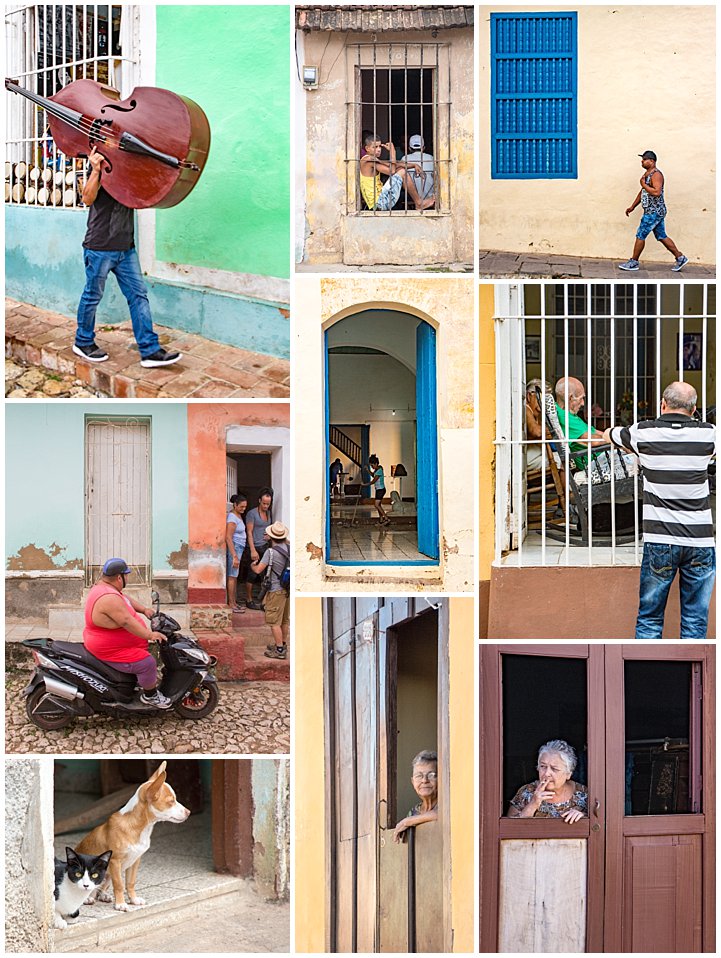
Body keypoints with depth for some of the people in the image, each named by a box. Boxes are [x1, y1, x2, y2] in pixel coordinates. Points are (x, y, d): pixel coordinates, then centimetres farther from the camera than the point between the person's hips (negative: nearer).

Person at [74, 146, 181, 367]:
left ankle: (150, 350, 4)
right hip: (100, 246, -7)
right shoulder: (102, 165, -10)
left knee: (138, 295, 3)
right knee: (93, 295, 7)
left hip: (126, 246, 7)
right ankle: (83, 342, 26)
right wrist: (96, 171, -33)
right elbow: (88, 199, -19)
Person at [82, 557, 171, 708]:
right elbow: (127, 622, -34)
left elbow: (127, 599, 17)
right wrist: (150, 635, -32)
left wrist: (144, 610, 7)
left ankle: (147, 681, 42)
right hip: (110, 651, -12)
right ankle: (150, 696, 3)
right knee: (147, 664, -17)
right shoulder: (109, 598, -31)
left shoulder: (103, 586, 3)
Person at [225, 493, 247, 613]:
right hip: (234, 548, -9)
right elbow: (228, 537, -20)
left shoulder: (239, 515, 14)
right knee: (232, 576, -6)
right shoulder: (232, 517, -15)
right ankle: (231, 604, -4)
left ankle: (234, 602, 15)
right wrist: (234, 556, -24)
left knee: (235, 576, 11)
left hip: (239, 548, 9)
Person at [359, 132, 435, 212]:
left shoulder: (375, 160, 17)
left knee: (401, 169, 14)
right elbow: (391, 171, -19)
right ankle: (419, 203, 1)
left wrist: (414, 165, 8)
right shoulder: (369, 160, -15)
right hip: (380, 202, -10)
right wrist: (392, 152, -11)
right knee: (402, 172, -10)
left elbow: (394, 165, 18)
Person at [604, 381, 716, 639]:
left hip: (659, 542, -1)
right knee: (695, 622, 7)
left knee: (649, 619, 8)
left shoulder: (644, 433, -2)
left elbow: (610, 434, 20)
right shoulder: (707, 434, 1)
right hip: (700, 541, 1)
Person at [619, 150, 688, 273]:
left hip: (654, 212, -10)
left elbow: (656, 192, -30)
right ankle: (680, 258, 16)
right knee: (661, 236, 12)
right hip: (651, 211, 10)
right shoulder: (646, 174, 15)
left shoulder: (656, 174, -16)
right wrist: (632, 207, 24)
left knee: (640, 235, -4)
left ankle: (634, 262, 4)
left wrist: (644, 184, -19)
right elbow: (642, 192, 25)